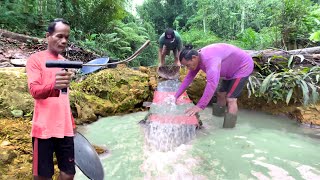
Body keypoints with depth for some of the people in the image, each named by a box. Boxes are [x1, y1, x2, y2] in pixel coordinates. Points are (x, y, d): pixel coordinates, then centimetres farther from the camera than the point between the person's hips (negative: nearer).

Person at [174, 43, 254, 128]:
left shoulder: (210, 58, -40)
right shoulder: (197, 59, -10)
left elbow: (212, 83, -51)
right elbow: (188, 78, -5)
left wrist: (200, 106, -52)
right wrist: (176, 96, -8)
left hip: (243, 66, -9)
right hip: (231, 70, 9)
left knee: (230, 99, -14)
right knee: (221, 94, 14)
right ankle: (218, 115, 33)